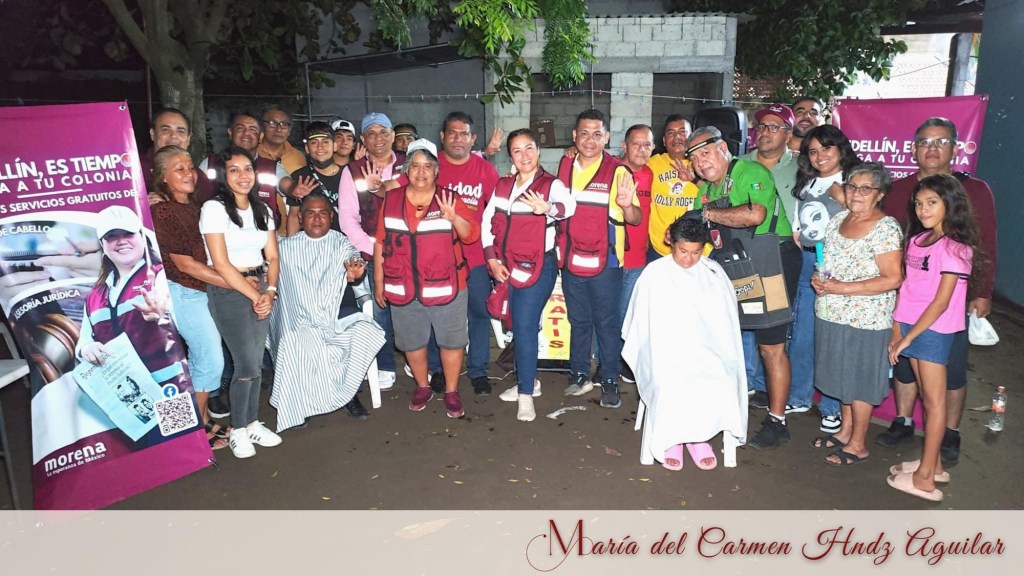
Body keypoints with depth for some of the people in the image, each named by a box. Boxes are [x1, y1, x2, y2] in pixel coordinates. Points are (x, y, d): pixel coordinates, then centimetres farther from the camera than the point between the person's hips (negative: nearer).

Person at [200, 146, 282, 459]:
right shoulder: (214, 208, -9)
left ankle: (252, 423, 24)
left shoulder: (262, 210, 9)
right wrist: (254, 295, -12)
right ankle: (237, 430, 12)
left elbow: (272, 257, 8)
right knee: (248, 367, -7)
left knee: (254, 363, 8)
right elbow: (221, 264, -13)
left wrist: (269, 291, -8)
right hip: (228, 292, -6)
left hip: (261, 290, 6)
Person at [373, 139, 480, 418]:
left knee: (451, 340, 6)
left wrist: (454, 218, -25)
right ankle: (422, 387, 35)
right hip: (403, 288, 2)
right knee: (412, 341, 14)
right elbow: (381, 243, 8)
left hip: (445, 286, -2)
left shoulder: (449, 198, -3)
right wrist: (379, 280, 8)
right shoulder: (391, 200, 4)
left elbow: (472, 235, -6)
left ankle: (451, 392, 24)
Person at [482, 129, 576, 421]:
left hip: (538, 266, -5)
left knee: (525, 327, -9)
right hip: (507, 266, 6)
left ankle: (526, 394, 2)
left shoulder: (552, 184, -8)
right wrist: (493, 260, -2)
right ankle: (528, 381, 30)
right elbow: (488, 222, 9)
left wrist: (548, 208, -54)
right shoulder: (503, 186, 8)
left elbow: (569, 205, -31)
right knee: (518, 326, 13)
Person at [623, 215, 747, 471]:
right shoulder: (655, 273, 4)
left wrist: (720, 356, 2)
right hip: (665, 351, -2)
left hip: (708, 351, 2)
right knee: (671, 387, -32)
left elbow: (725, 321, 13)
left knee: (722, 387, -29)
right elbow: (643, 324, 6)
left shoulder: (714, 273, 9)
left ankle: (698, 435, -5)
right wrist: (657, 358, -3)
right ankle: (670, 438, -7)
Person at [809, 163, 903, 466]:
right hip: (831, 316, 7)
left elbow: (893, 278, -19)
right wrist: (818, 278, -3)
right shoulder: (839, 219, 7)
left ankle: (858, 444, 20)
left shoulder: (886, 228, -15)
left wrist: (843, 288, -22)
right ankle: (846, 430, 35)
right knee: (843, 376, 19)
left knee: (860, 381, 5)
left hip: (864, 320, -7)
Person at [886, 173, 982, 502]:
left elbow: (941, 302, -16)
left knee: (934, 401, 0)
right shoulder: (917, 240, 9)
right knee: (925, 396, 14)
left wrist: (907, 338, -15)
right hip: (911, 326, 7)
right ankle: (933, 464, 26)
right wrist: (897, 329, 4)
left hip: (934, 330, -7)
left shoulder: (954, 248, -13)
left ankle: (924, 478, 6)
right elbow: (907, 287, 9)